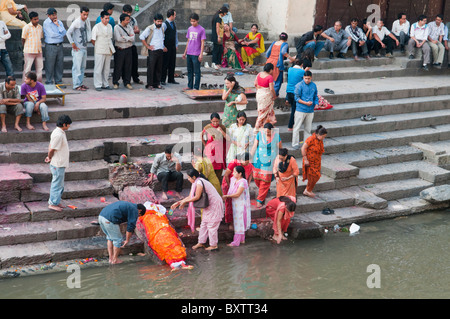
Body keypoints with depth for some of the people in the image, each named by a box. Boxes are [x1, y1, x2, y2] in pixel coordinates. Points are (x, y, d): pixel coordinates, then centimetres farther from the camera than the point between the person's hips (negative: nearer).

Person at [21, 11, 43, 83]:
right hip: (29, 52, -6)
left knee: (39, 68, 9)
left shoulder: (40, 27, 10)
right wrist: (26, 49, 3)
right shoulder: (26, 27, -7)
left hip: (39, 51, 6)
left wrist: (40, 47, 12)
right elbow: (23, 39, -2)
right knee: (27, 69, -3)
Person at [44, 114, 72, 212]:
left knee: (59, 184, 18)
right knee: (57, 184, -1)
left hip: (60, 164, 10)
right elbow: (52, 150, -20)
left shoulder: (60, 132, 9)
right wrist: (50, 158, -4)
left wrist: (49, 157, 8)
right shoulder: (58, 135, -24)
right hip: (58, 164, -10)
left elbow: (51, 147, 15)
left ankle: (56, 201, 28)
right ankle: (53, 203, 7)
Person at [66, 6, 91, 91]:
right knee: (77, 67, -7)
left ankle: (80, 83, 21)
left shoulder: (87, 21, 7)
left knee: (83, 67, 13)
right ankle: (76, 85, -4)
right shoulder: (76, 22, -14)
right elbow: (68, 33, -14)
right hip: (78, 49, -7)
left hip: (84, 48, 7)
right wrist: (72, 44, -13)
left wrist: (88, 40, 10)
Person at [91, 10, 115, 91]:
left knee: (107, 68, 10)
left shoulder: (110, 26, 10)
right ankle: (98, 85, 2)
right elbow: (93, 40, -4)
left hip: (108, 50, 5)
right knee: (98, 68, -3)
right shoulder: (97, 27, -6)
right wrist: (98, 47, -3)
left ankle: (105, 84, 19)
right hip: (100, 51, -5)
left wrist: (111, 49, 10)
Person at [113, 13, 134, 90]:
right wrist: (129, 38, -7)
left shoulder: (129, 27, 10)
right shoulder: (117, 27, -5)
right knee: (118, 67, 0)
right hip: (120, 50, -4)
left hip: (128, 49, 4)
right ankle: (115, 83, 9)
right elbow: (118, 39, -17)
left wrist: (124, 37, -11)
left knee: (128, 67, 7)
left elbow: (133, 39, -1)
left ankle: (127, 83, 15)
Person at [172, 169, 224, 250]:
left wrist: (185, 201, -13)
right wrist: (178, 203, 10)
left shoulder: (199, 183, -21)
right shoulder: (195, 183, 10)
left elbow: (197, 197, -22)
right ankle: (201, 242, 22)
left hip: (214, 204, -10)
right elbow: (190, 197, 12)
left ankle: (214, 245, 6)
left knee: (211, 225, -3)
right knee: (204, 224, 13)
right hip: (209, 205, 10)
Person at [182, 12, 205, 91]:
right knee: (190, 71, 13)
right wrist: (185, 52, 16)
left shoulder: (201, 29, -7)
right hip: (189, 54, 6)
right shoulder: (190, 29, 10)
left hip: (196, 54, -6)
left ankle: (196, 87, 4)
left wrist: (201, 54, -13)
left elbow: (202, 42, -7)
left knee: (197, 71, -1)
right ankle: (190, 86, 22)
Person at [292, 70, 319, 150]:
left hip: (310, 110, 4)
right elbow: (297, 98, -9)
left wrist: (316, 103, -3)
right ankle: (295, 144, 7)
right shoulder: (299, 86, -9)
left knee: (308, 128, 12)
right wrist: (306, 103, -19)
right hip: (300, 110, -4)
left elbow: (316, 96, 16)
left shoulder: (314, 85, 6)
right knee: (297, 127, -1)